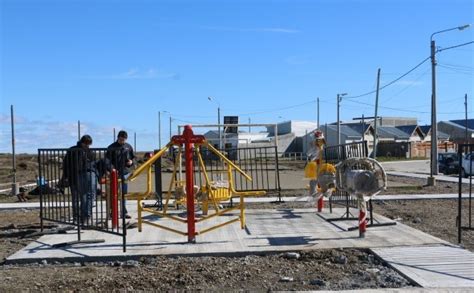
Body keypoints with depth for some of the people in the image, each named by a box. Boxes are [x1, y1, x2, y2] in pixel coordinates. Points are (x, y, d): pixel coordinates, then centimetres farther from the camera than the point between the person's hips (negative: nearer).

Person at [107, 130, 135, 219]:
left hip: (125, 172, 3)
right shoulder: (111, 148, -2)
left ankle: (124, 212, 14)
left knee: (124, 193, 8)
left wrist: (131, 161, -3)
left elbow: (133, 157, 19)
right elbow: (107, 160, -5)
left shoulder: (128, 147, 9)